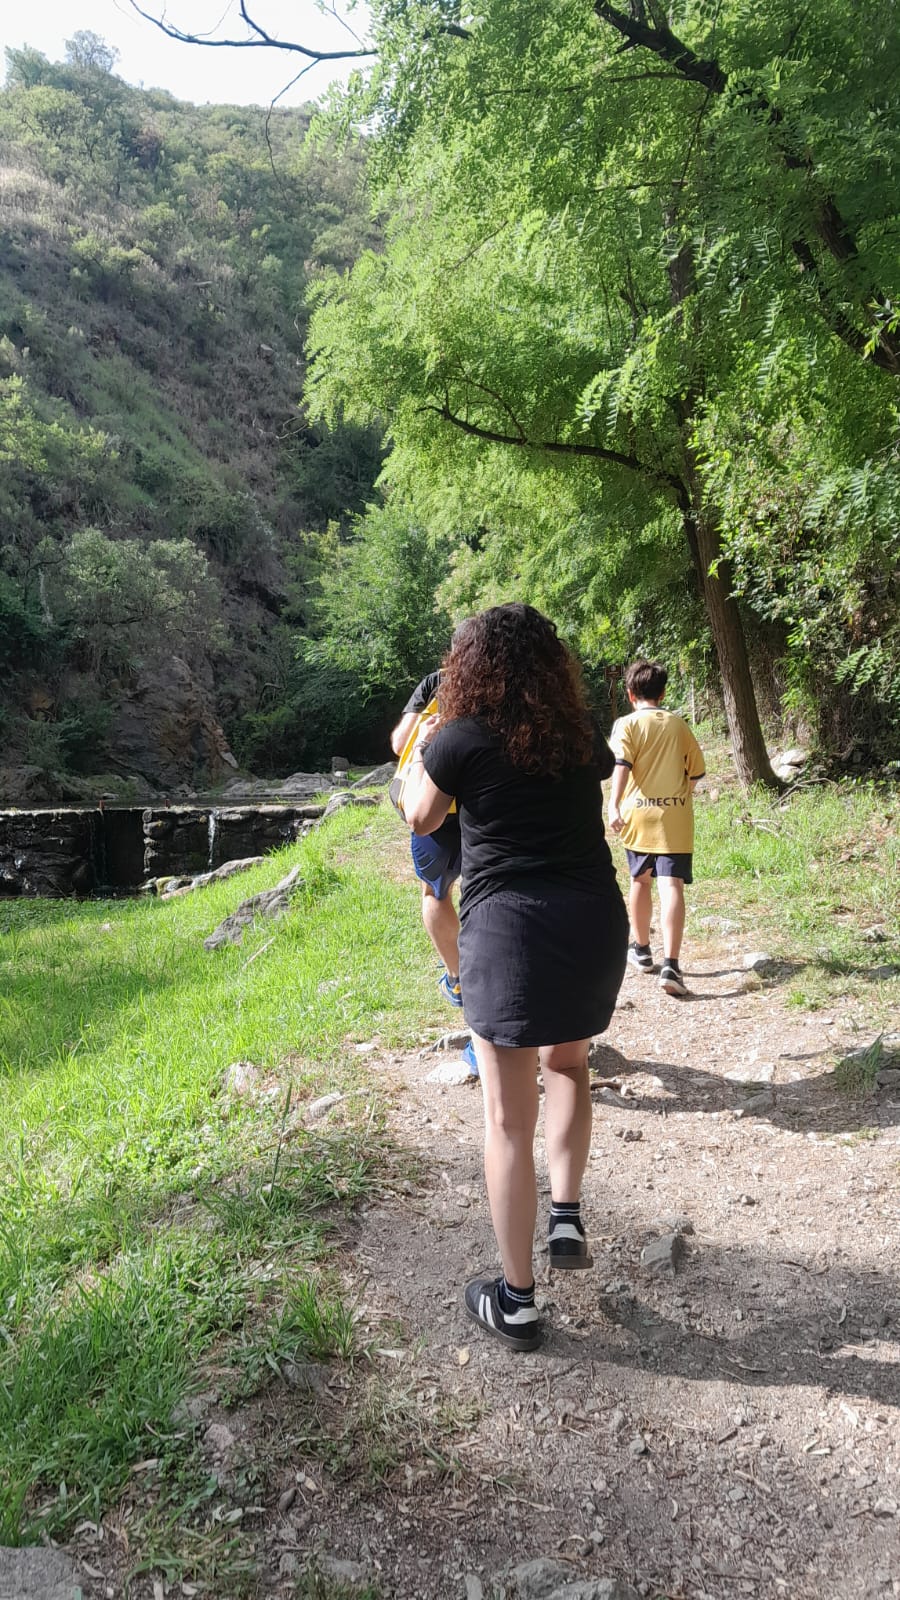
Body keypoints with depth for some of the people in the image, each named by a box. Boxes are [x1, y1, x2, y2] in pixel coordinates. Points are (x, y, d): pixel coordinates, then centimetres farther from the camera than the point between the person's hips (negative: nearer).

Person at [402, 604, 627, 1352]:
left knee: (509, 1115, 6)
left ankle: (516, 1300, 15)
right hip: (596, 919, 4)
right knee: (568, 1062, 30)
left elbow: (420, 819, 13)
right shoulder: (584, 735, 9)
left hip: (510, 926, -4)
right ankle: (568, 1215, 19)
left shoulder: (459, 740, -3)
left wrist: (417, 748, 28)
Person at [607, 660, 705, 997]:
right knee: (671, 886, -9)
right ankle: (671, 965, -22)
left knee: (641, 880, 19)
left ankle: (641, 950, 34)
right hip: (676, 817, 0)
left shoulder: (627, 724, 2)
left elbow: (621, 765, -15)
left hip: (639, 815, 0)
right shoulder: (679, 724, 12)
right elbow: (696, 772, 16)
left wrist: (614, 805, -23)